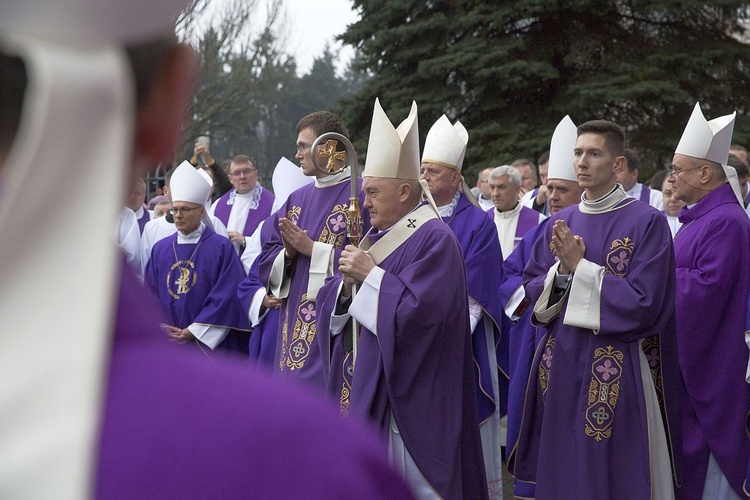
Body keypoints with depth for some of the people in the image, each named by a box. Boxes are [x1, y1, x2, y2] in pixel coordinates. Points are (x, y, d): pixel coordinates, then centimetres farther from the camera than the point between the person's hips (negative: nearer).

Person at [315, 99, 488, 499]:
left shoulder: (435, 240, -12)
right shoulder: (377, 236, 14)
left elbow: (418, 310, -24)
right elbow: (333, 306, 13)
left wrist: (370, 276, -18)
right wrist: (346, 282, -8)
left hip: (403, 396, -8)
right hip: (361, 386, 9)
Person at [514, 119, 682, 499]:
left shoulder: (647, 222, -8)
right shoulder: (559, 224, 9)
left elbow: (644, 302, -15)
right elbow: (532, 289, 9)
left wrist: (580, 268, -15)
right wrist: (561, 271, -11)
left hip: (617, 374, -5)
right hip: (560, 367, 5)